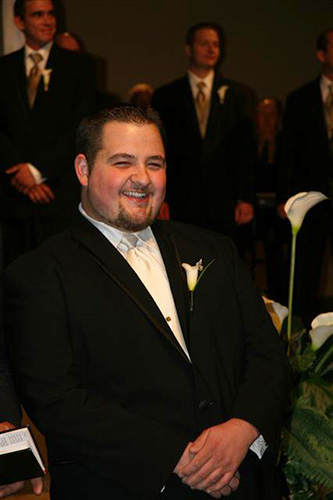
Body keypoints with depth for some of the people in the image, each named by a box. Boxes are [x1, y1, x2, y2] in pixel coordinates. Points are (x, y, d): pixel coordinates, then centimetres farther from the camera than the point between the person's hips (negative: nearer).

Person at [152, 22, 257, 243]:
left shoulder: (240, 95, 10)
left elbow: (246, 150, 5)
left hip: (224, 202, 1)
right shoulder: (166, 96, 9)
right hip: (182, 203, 0)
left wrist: (245, 199, -2)